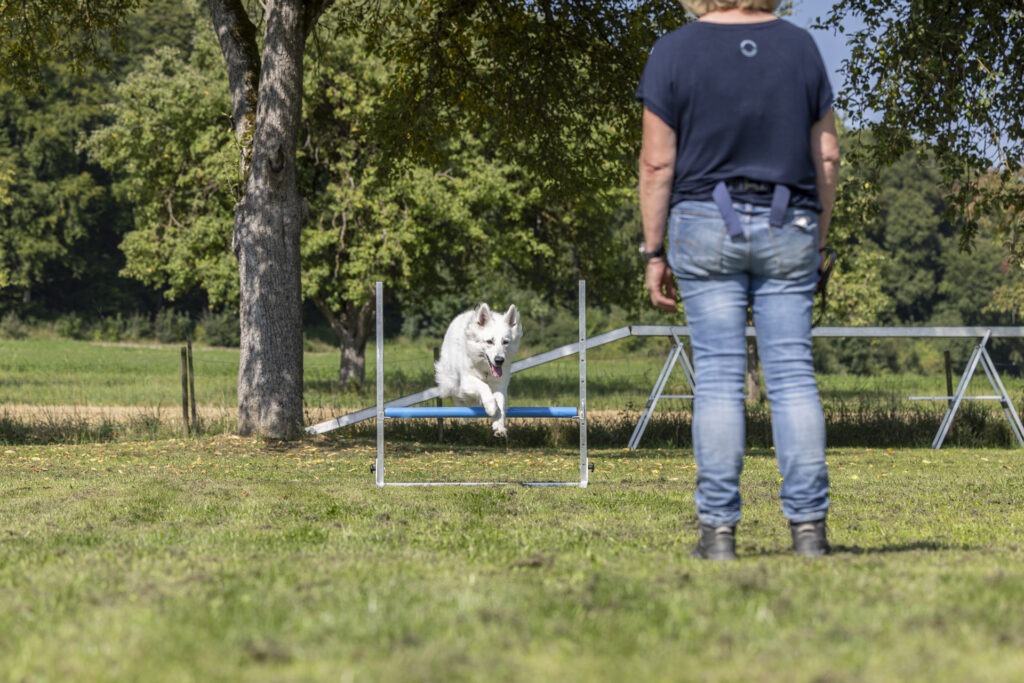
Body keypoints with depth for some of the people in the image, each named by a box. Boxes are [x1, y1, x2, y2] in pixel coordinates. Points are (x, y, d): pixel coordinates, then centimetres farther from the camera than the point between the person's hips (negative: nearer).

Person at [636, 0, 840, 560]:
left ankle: (718, 530, -3)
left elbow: (657, 163, -4)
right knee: (793, 374, 1)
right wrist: (818, 240, 15)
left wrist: (654, 252, 2)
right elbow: (826, 157, 7)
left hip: (707, 223, -2)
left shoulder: (674, 52, -3)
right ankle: (809, 527, -1)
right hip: (788, 225, 2)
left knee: (718, 376, -2)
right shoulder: (800, 46, 6)